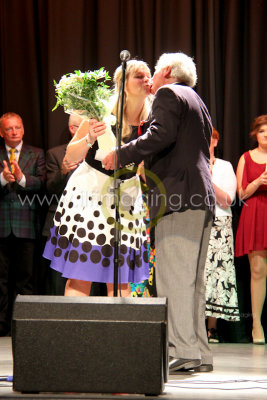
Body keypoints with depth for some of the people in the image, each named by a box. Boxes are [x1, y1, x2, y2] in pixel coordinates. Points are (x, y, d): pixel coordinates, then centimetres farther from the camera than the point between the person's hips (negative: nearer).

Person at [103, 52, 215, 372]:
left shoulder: (168, 93, 1)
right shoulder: (197, 103, 30)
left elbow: (162, 134, -16)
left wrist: (123, 154, -11)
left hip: (178, 198, -10)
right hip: (201, 199, 10)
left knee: (175, 278, -13)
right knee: (191, 280, 8)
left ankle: (184, 351, -17)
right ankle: (199, 353, 7)